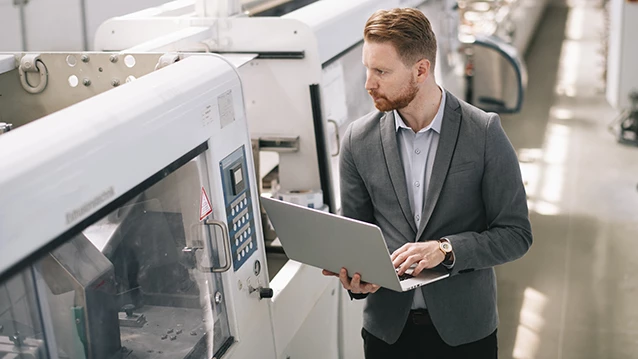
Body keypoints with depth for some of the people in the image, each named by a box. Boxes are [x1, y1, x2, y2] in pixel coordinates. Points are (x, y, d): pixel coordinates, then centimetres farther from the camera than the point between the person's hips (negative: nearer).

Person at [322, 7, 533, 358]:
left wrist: (445, 249, -23)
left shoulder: (484, 132, -12)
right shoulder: (359, 140, -4)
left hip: (464, 328, -2)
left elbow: (516, 233, -9)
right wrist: (355, 277, -16)